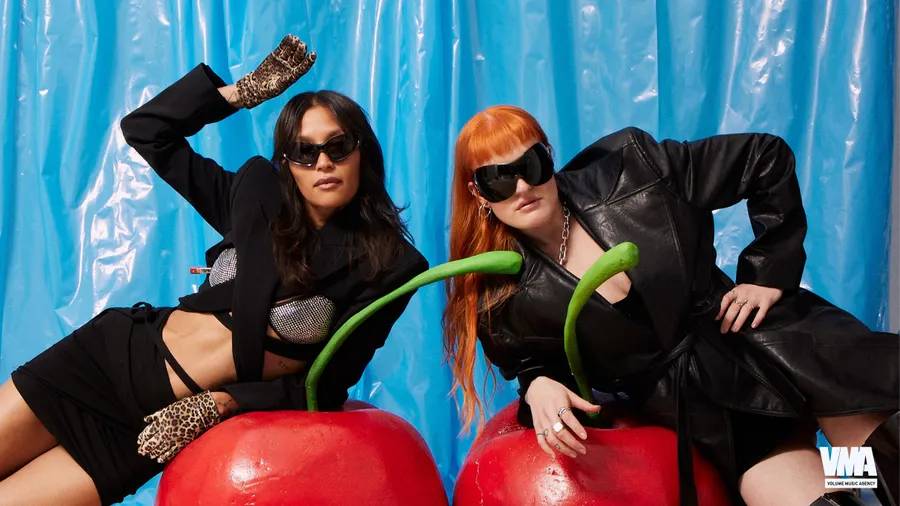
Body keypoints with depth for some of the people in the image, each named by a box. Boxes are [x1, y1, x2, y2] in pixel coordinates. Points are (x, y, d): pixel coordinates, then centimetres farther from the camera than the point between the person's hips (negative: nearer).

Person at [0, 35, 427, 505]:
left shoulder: (390, 265, -11)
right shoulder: (258, 197, -1)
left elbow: (327, 388, -9)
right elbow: (145, 129, 5)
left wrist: (223, 403, -19)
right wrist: (247, 88, 1)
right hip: (117, 350, 3)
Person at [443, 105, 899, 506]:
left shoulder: (628, 170, -9)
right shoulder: (505, 299, -7)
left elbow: (766, 158, -1)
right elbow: (537, 364, 11)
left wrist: (770, 273, -4)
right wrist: (539, 389, -13)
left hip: (772, 343, 0)